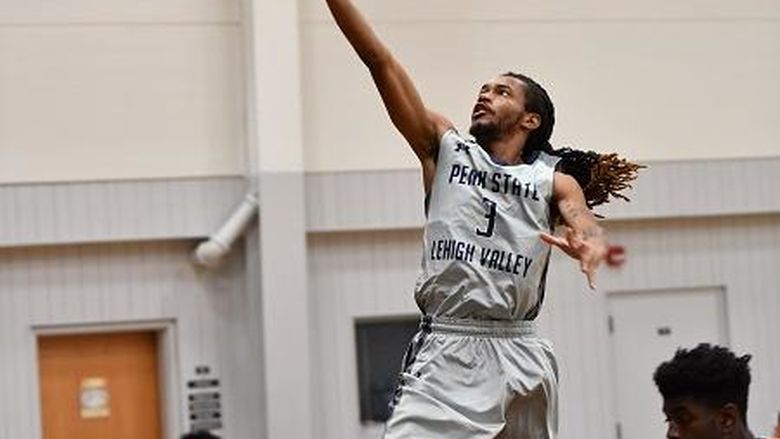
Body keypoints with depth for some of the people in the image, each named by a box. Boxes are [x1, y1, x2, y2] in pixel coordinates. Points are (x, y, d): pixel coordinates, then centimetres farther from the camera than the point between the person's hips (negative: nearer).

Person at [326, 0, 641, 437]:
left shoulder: (554, 181, 10)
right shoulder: (445, 148, 12)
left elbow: (586, 225, -11)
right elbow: (379, 60, 6)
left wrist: (592, 244, -36)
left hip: (520, 354, 1)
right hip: (446, 351, -1)